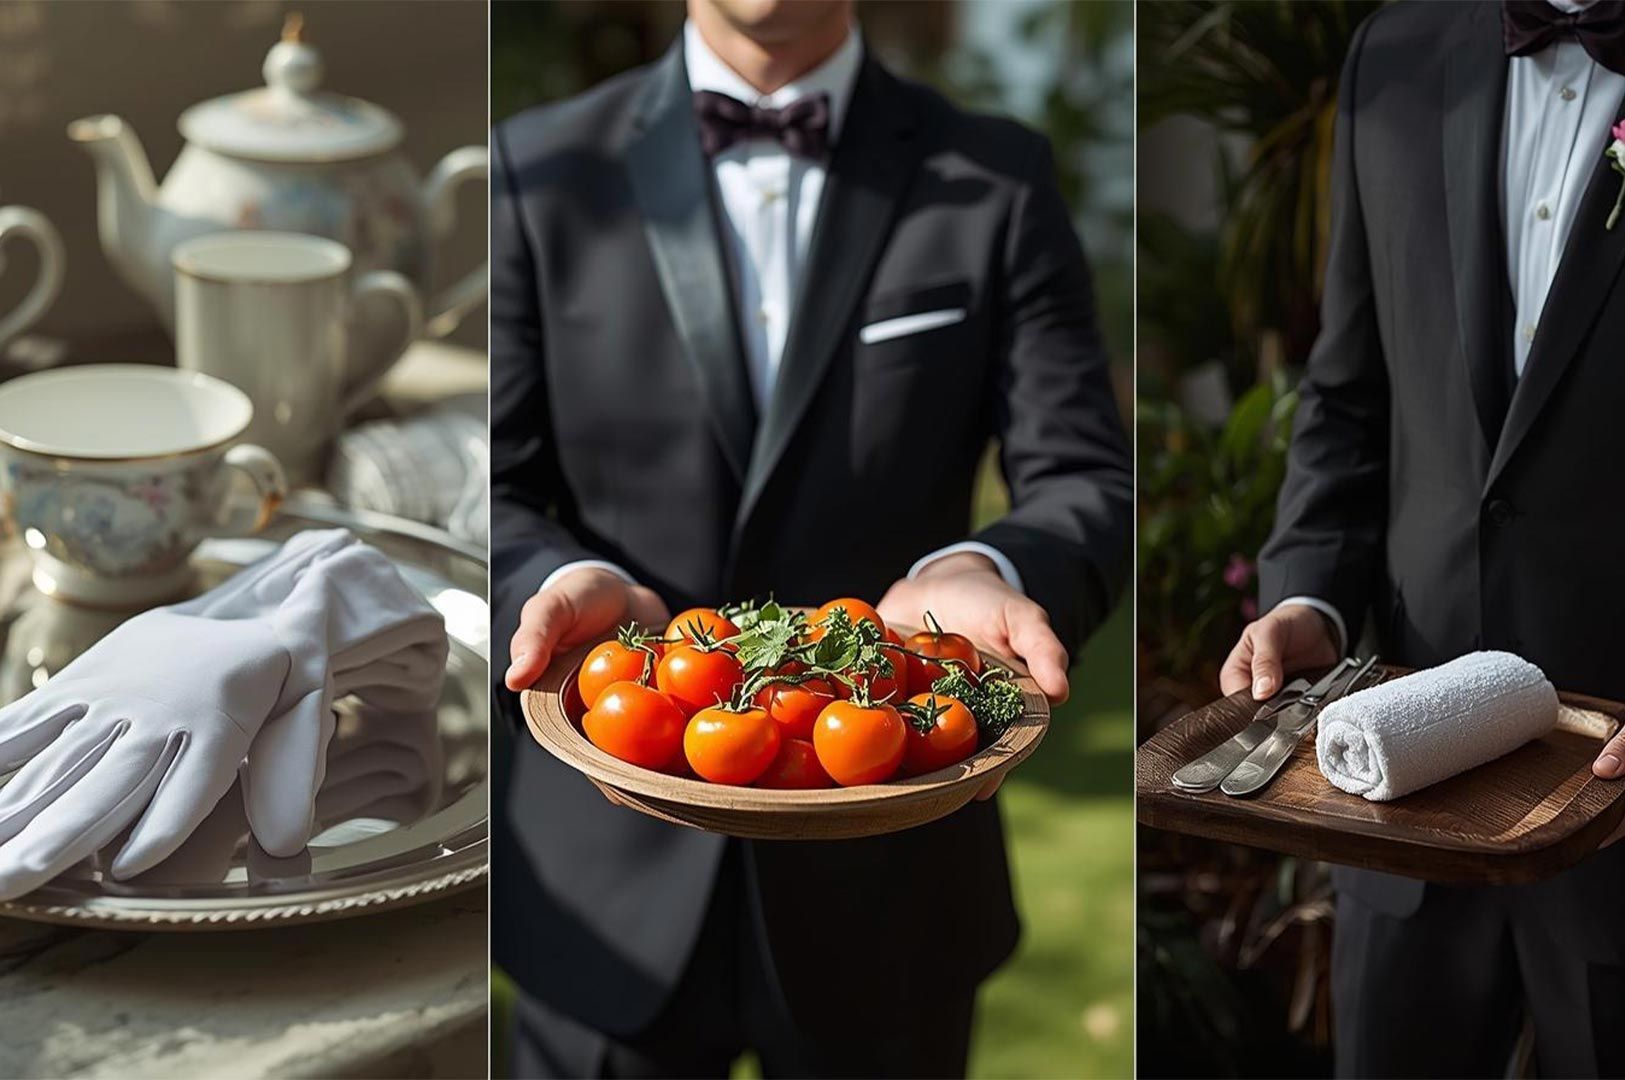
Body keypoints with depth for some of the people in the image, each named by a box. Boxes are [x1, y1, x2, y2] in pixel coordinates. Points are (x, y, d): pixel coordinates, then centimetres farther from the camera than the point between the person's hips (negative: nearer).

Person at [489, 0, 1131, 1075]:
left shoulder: (999, 179, 1)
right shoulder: (538, 171, 2)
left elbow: (1085, 480, -5)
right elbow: (496, 491, 0)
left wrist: (980, 573, -27)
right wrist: (571, 583, -22)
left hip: (888, 876, 0)